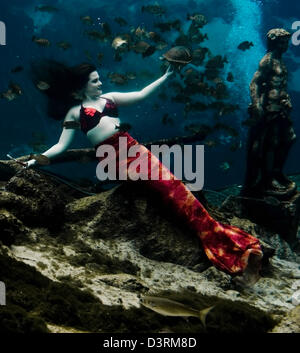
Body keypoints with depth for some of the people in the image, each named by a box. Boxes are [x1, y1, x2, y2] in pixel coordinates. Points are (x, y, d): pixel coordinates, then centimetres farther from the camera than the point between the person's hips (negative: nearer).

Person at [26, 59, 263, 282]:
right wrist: (37, 159, -2)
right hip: (113, 158, -4)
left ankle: (217, 236, -19)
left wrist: (165, 77, 15)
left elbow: (141, 95, 22)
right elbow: (61, 146, 10)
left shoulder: (109, 98, 23)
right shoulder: (75, 112, 13)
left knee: (172, 185, -17)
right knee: (167, 186, -23)